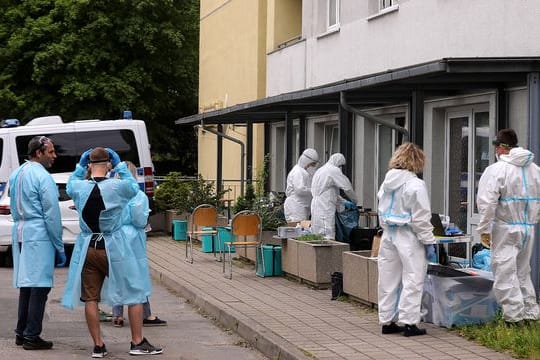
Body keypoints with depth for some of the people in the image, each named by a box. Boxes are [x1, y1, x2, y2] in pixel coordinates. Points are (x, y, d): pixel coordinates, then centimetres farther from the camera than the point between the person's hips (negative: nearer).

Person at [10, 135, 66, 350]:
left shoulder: (16, 175, 14)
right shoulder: (43, 177, -12)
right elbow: (52, 215, -13)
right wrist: (59, 248, -8)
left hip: (19, 234, 9)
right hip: (39, 236, -9)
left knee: (26, 284, 15)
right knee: (39, 286, -4)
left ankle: (21, 333, 20)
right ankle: (31, 337, -3)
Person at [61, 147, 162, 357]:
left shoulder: (79, 188, -5)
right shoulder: (118, 187, -13)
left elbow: (70, 184, 20)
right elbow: (134, 187, 10)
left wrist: (80, 166, 19)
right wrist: (120, 165, 13)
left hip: (88, 249, 3)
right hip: (114, 249, -2)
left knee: (90, 298, 9)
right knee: (135, 293, 9)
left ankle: (98, 346, 11)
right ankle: (137, 343, 11)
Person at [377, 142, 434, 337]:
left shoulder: (386, 182, 7)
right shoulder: (415, 185, -14)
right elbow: (421, 218, -14)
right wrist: (428, 241, -9)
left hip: (388, 235, 7)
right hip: (408, 237, -7)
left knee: (389, 279, 12)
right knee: (412, 280, 0)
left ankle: (387, 321, 19)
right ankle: (409, 322, -1)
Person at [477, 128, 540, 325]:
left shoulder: (496, 169, -12)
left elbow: (487, 202, -16)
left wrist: (484, 229, -9)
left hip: (505, 229, -7)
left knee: (505, 274, -2)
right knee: (523, 272, 18)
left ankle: (514, 316, -5)